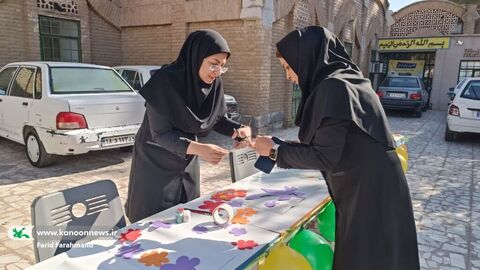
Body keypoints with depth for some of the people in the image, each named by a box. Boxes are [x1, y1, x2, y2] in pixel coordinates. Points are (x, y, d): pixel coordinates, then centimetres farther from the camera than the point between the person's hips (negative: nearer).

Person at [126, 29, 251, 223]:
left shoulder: (215, 84, -10)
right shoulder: (165, 81, -26)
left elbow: (218, 119, 3)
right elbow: (160, 134, -26)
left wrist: (238, 129, -18)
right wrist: (198, 149, -40)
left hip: (186, 160, 5)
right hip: (156, 161, -5)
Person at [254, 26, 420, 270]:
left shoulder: (333, 87, -20)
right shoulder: (345, 79, 9)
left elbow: (324, 156, -20)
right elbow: (329, 145, 14)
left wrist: (275, 151, -8)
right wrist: (281, 147, 12)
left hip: (368, 195, -9)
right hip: (366, 190, 9)